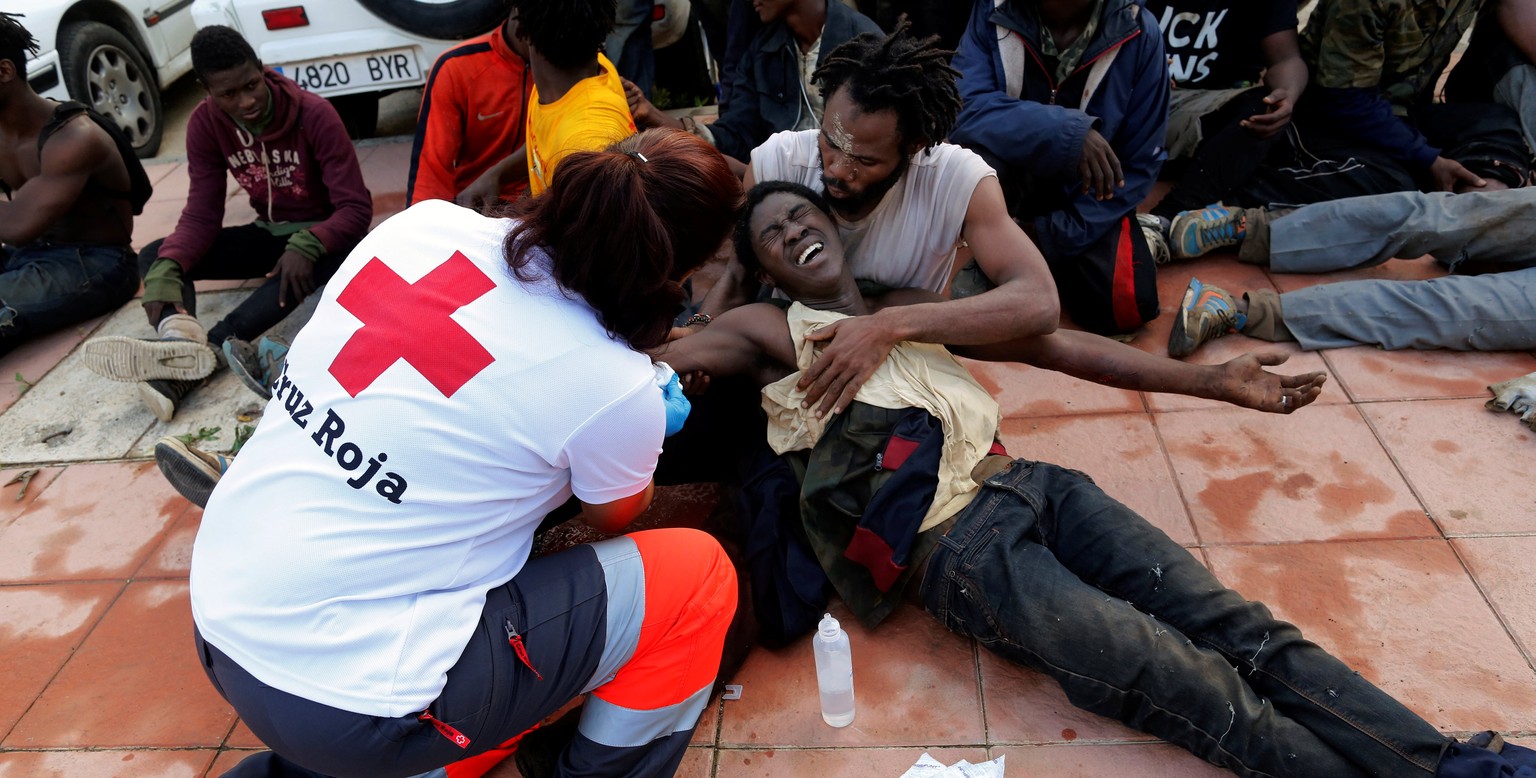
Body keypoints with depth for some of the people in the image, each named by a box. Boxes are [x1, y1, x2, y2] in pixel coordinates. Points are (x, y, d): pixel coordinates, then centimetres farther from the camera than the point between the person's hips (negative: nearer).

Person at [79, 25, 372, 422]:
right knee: (153, 256, -13)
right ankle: (182, 339, -46)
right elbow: (202, 214, -10)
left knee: (315, 258, -41)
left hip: (323, 233, -5)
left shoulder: (315, 115, -19)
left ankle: (207, 351, -54)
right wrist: (166, 269, -30)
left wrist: (307, 246, -41)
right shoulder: (205, 123, -6)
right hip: (269, 234, 5)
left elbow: (357, 208, -22)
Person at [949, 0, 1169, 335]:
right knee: (973, 158, -33)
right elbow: (964, 109, -27)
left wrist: (1057, 237, -16)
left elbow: (1138, 163, -9)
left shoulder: (1138, 32, -13)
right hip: (1013, 177, 0)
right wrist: (1067, 131, -38)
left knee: (1124, 305, -21)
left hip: (1088, 199, 0)